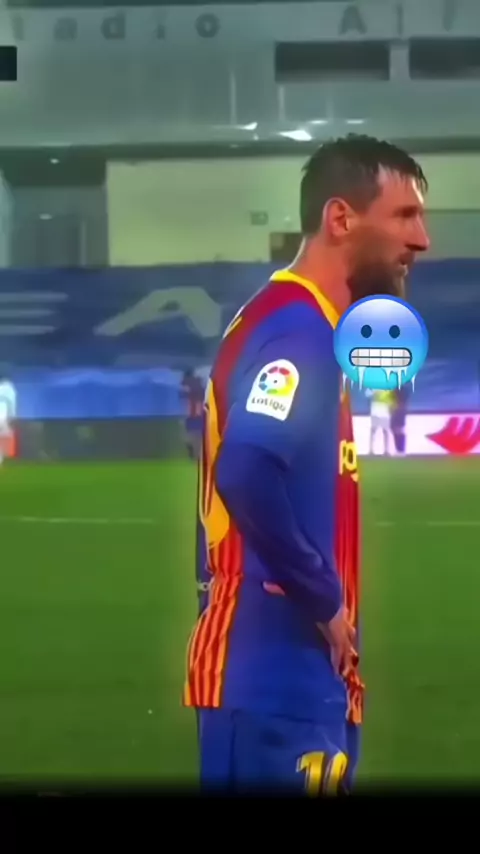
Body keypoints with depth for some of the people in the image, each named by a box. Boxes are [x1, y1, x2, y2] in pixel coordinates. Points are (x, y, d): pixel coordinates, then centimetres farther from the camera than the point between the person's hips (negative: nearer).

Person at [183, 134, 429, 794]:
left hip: (291, 671, 10)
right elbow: (250, 476, -30)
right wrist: (327, 599, -18)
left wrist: (324, 600, 8)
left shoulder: (301, 327, 16)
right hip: (275, 677, -10)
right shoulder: (298, 331, -15)